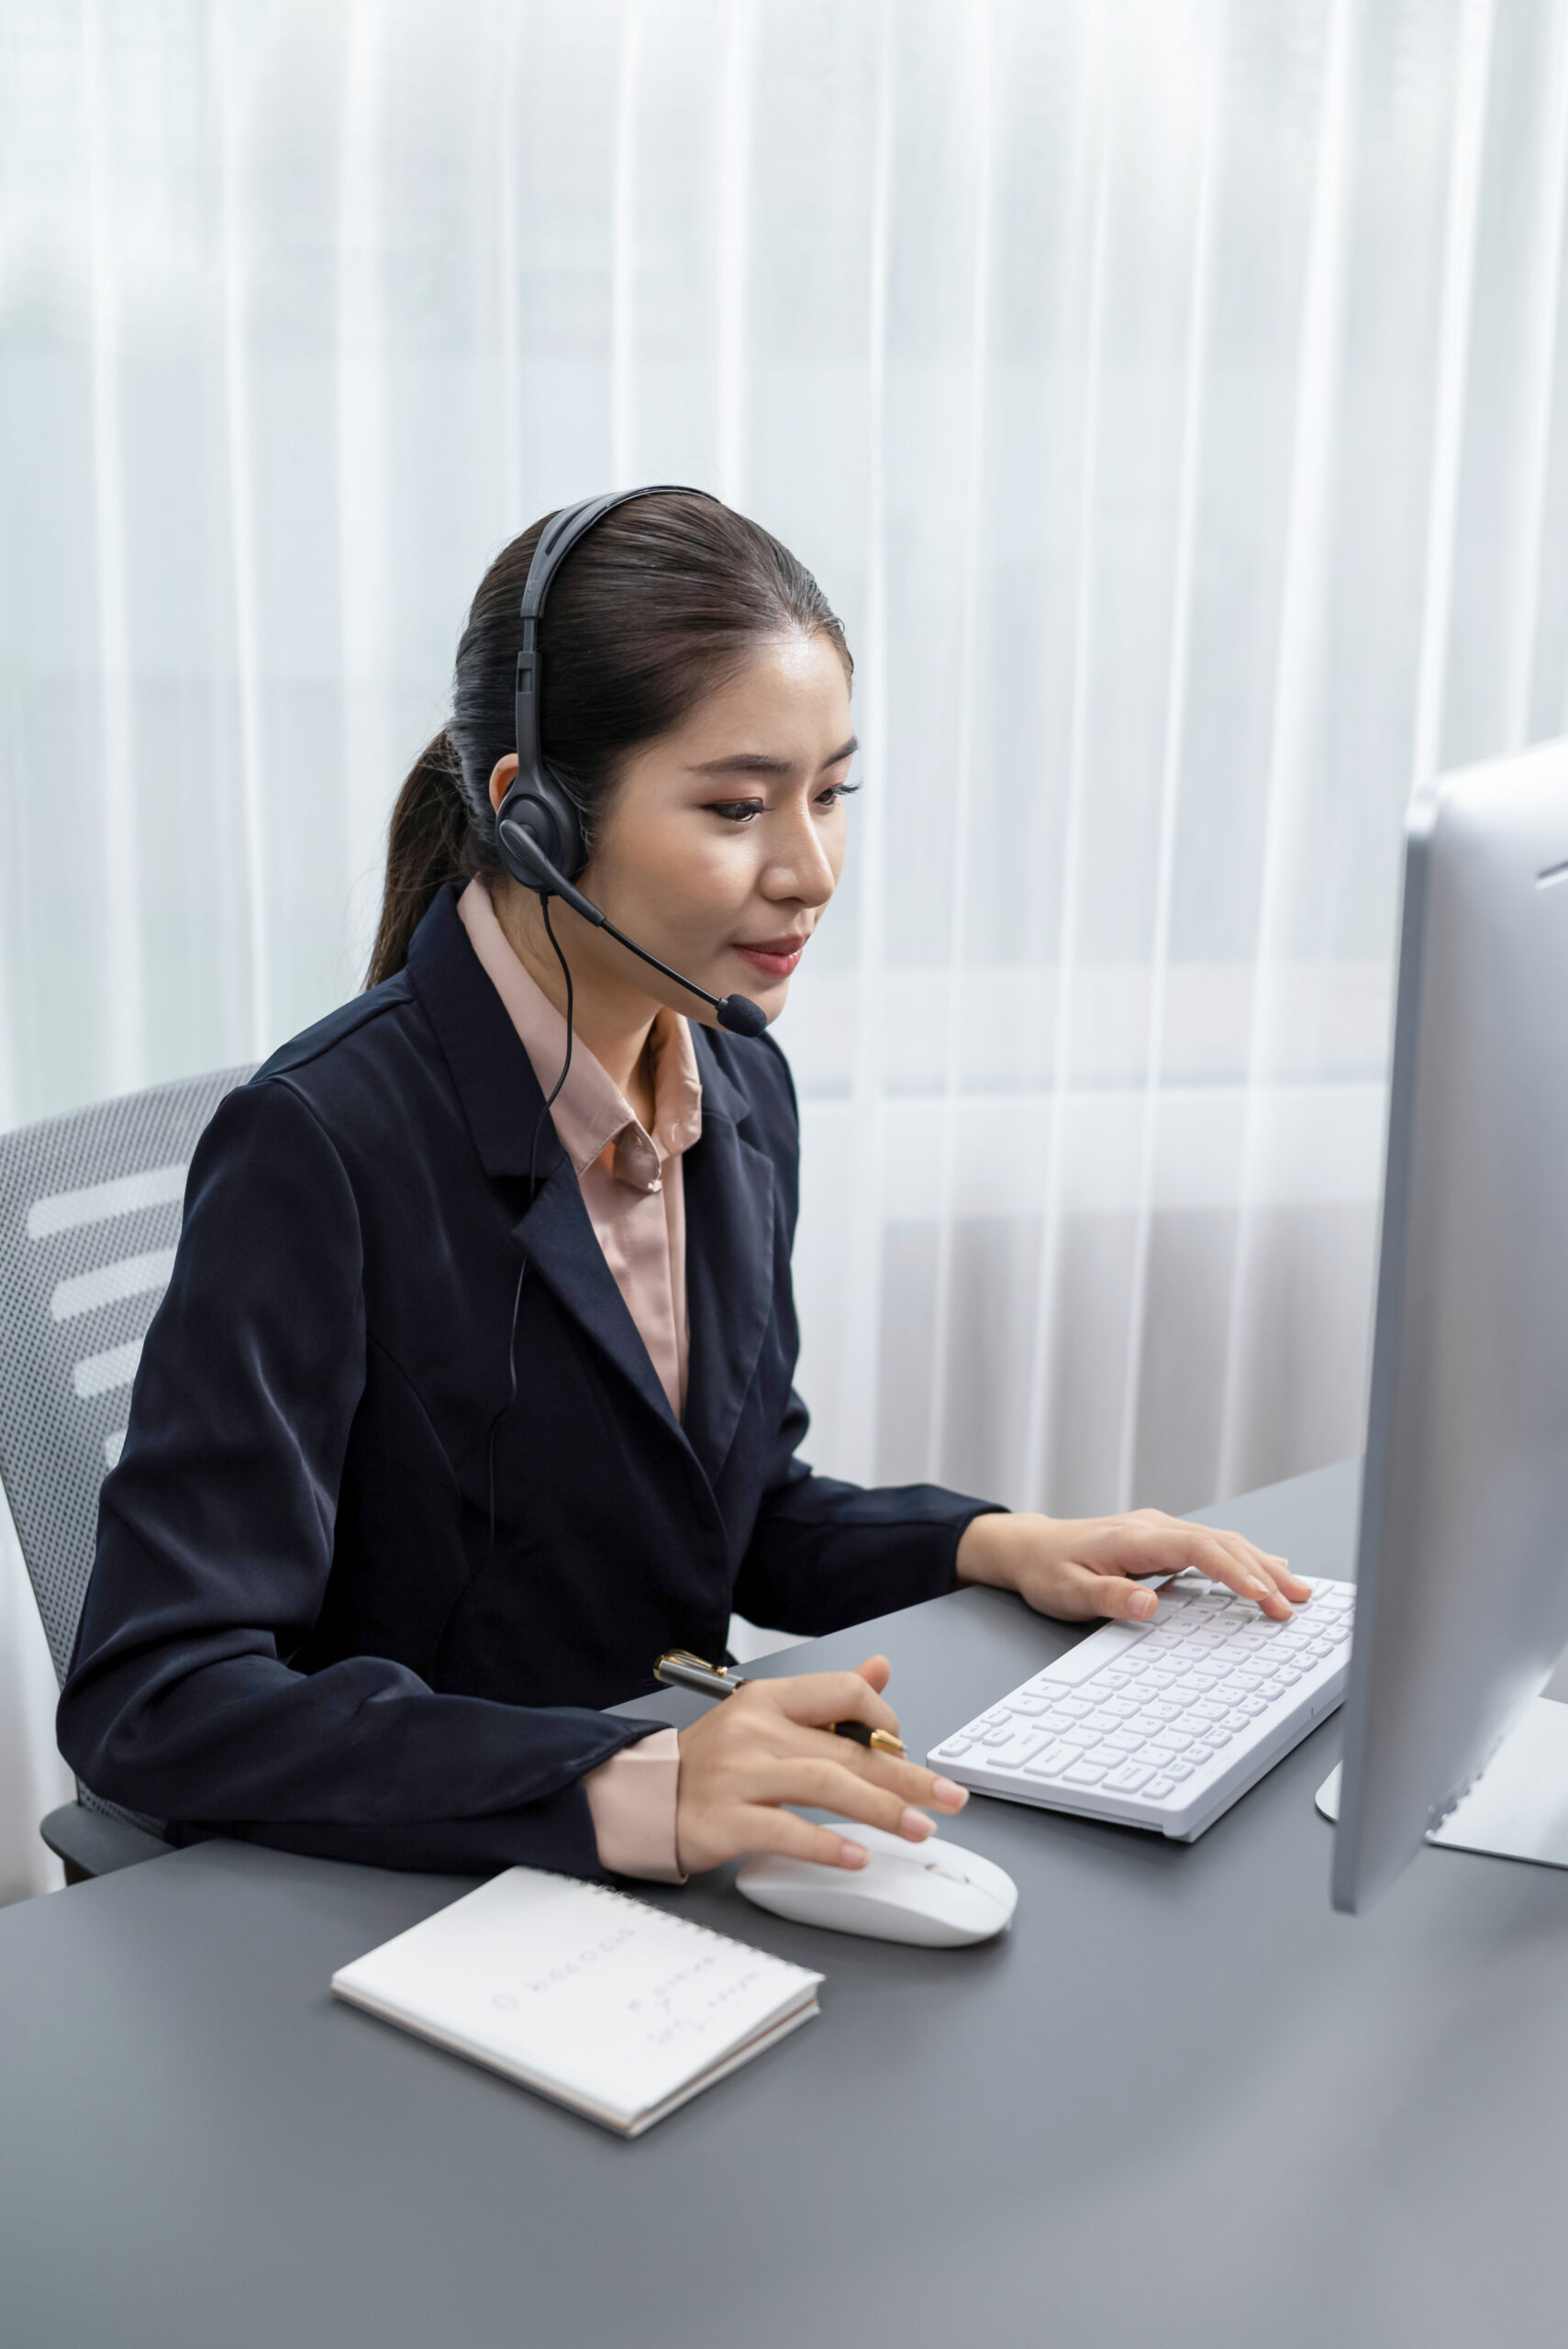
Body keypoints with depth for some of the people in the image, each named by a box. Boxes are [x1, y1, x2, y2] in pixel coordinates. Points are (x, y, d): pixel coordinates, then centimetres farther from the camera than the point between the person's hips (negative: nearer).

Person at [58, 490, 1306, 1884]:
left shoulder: (741, 1093, 2)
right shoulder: (321, 1145, -21)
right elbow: (152, 1701, -25)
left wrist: (998, 1547, -1)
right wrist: (617, 1787, -35)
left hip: (670, 1877, 6)